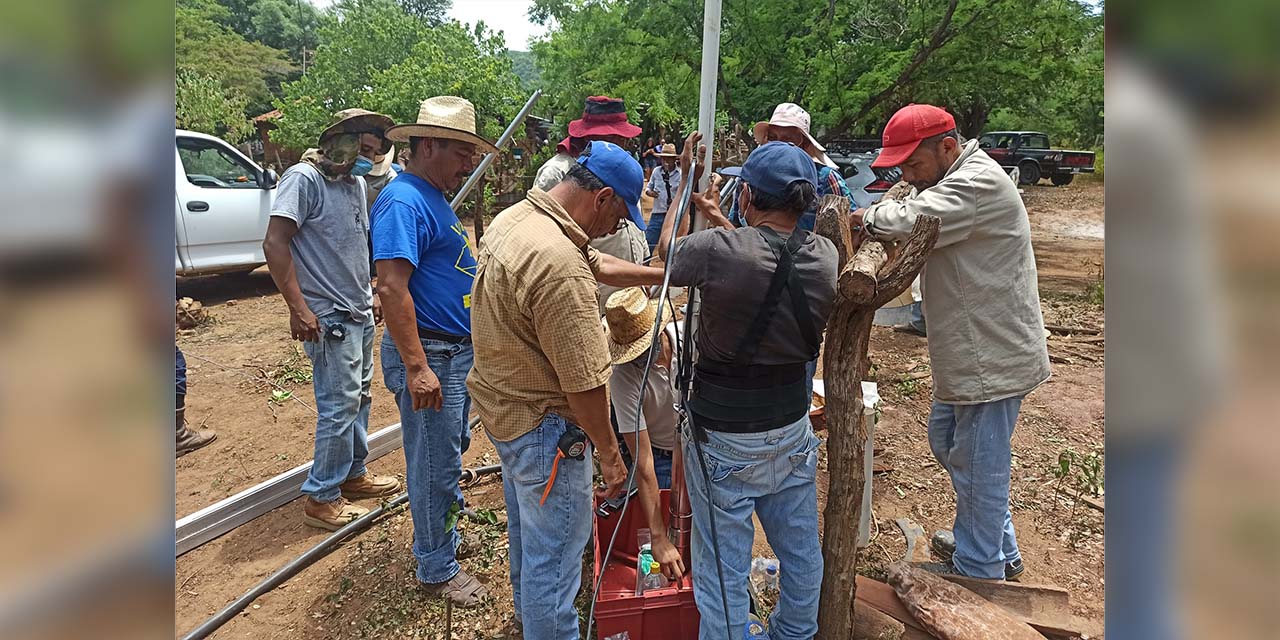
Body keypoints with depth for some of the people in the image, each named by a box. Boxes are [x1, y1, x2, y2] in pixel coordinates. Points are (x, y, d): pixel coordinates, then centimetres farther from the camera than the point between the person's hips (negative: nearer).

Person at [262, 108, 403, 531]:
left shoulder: (356, 184, 13)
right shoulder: (303, 178, -14)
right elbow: (275, 244, -20)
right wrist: (298, 308, -25)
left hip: (360, 313, 9)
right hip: (329, 317, -9)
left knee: (359, 398, 16)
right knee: (340, 406, -4)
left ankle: (353, 474, 32)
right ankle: (321, 497, 11)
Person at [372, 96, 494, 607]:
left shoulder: (433, 198, 13)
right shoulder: (404, 200, -19)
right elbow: (391, 287, -27)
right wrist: (417, 368, -28)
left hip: (458, 350, 10)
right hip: (429, 354, -10)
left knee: (452, 447, 26)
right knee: (434, 465, 5)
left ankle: (449, 510, 49)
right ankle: (437, 568, 23)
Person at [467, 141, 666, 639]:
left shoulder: (514, 216, 0)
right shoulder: (558, 263, -33)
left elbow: (598, 264, 13)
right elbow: (584, 382, -28)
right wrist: (609, 455, -15)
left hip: (502, 405, 11)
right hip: (541, 424, -11)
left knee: (525, 523, 30)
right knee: (555, 551, 9)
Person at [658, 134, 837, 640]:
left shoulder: (718, 250, -24)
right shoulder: (825, 256, -8)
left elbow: (666, 251, -2)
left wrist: (687, 181, 10)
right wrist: (719, 221, 21)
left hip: (724, 435, -5)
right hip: (792, 426, 6)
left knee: (723, 568, 11)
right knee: (801, 552, 24)